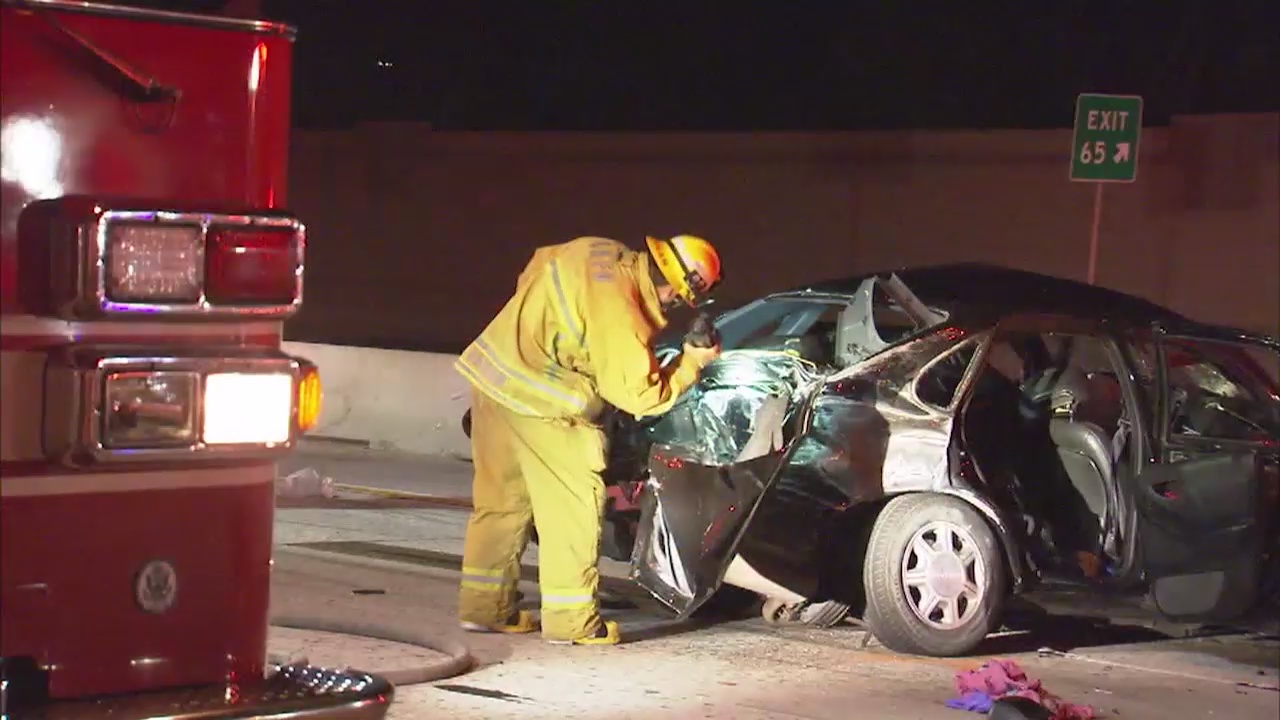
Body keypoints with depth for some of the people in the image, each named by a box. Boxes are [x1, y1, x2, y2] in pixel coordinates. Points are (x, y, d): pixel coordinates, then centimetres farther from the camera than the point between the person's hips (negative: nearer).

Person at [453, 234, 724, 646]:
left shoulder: (603, 255, 4)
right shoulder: (620, 314, -21)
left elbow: (539, 265, 21)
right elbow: (639, 395, -16)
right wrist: (691, 363, -5)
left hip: (494, 370, 9)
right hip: (535, 396, -9)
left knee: (502, 496, 16)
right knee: (572, 500, -2)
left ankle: (484, 606, 22)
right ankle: (571, 620, 1)